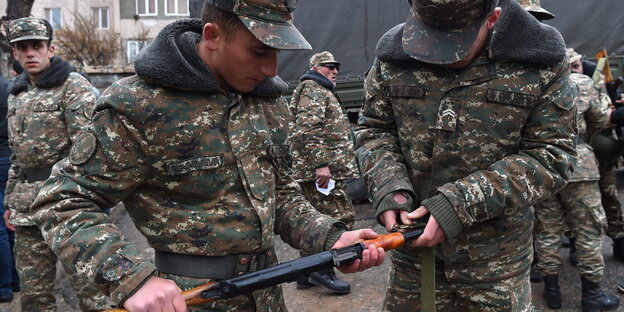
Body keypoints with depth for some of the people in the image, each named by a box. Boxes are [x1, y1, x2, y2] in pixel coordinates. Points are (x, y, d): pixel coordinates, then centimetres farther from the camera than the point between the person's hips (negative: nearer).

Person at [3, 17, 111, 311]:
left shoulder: (73, 85, -5)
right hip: (27, 207, 7)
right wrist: (11, 201, 20)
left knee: (88, 283, -3)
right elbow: (16, 154, 23)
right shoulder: (16, 93, 17)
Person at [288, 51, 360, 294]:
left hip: (313, 171, 11)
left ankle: (307, 273, 19)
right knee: (341, 217, -11)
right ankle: (322, 269, -6)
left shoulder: (323, 92, 28)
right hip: (321, 171, -11)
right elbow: (306, 130, -20)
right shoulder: (312, 90, -6)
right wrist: (321, 163, -24)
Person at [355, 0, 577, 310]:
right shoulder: (395, 55, -4)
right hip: (412, 248, 2)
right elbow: (373, 129, 5)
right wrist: (388, 188, -14)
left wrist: (460, 204, -20)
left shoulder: (540, 62, -9)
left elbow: (552, 156, -10)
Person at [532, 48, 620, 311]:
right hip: (578, 164, -3)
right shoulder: (582, 83, -1)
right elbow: (600, 119, 8)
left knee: (547, 230, 9)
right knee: (588, 230, 7)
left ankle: (552, 290, 18)